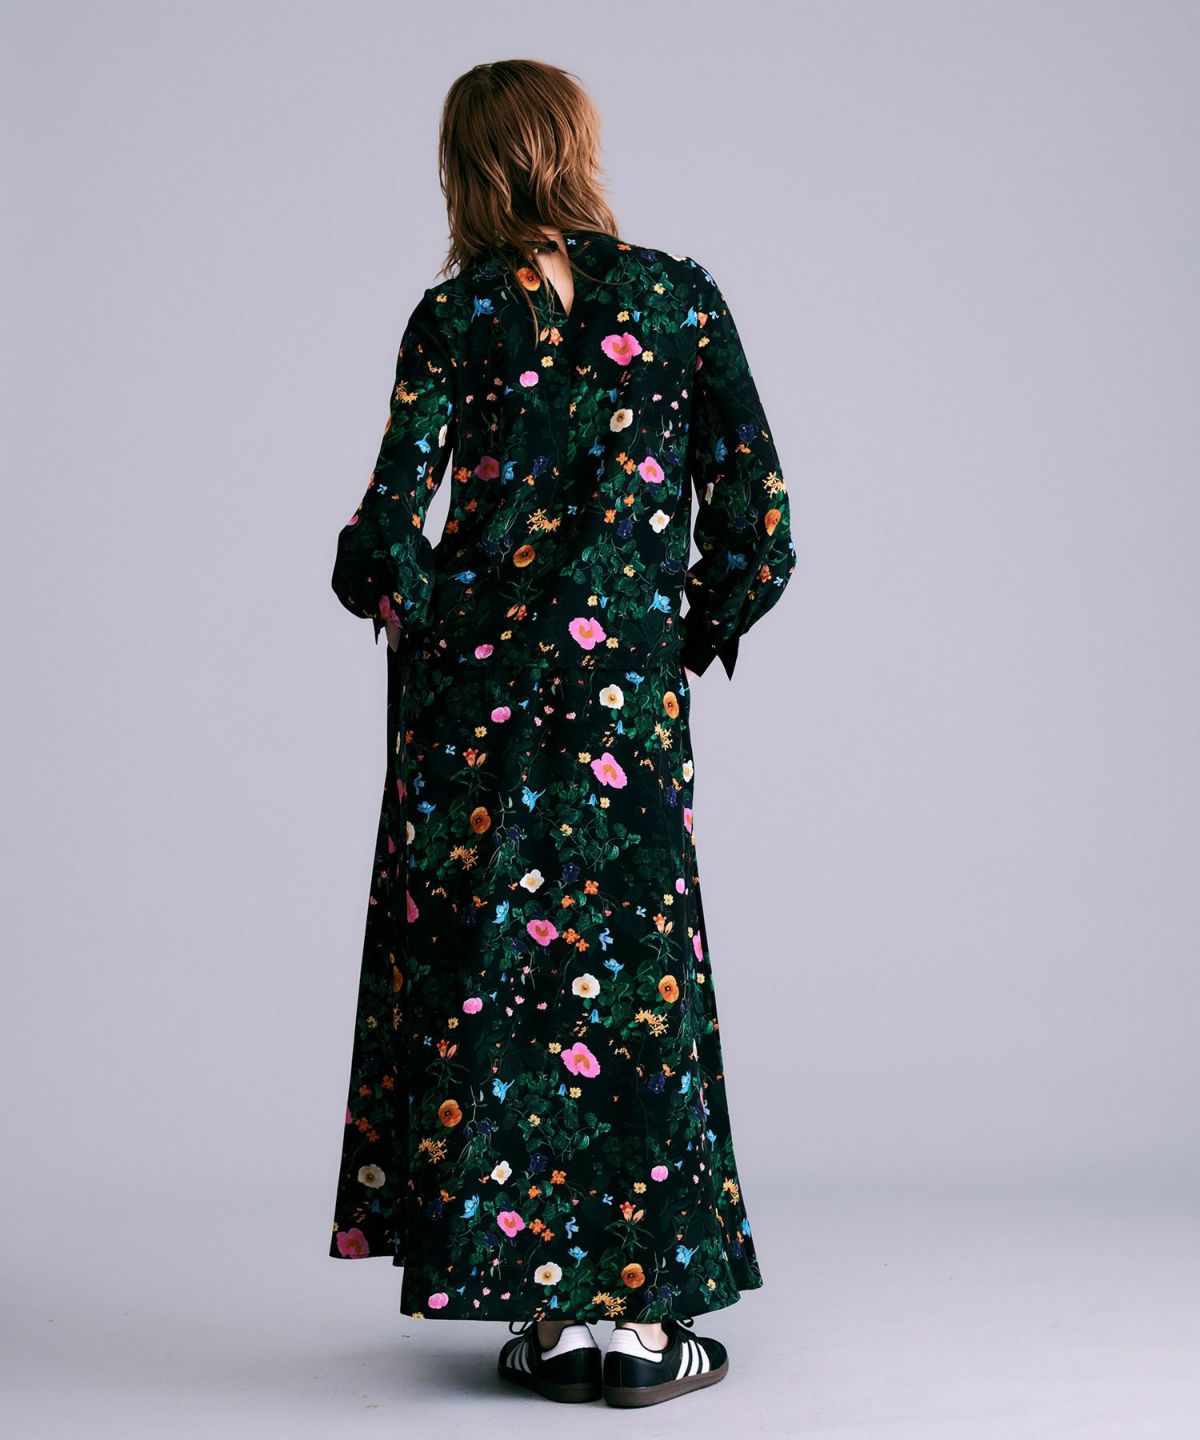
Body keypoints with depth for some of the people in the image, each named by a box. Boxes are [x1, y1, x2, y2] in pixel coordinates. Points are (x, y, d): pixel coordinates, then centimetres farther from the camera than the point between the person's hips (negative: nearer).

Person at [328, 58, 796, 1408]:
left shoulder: (456, 314, -1)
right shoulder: (680, 295, 2)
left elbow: (384, 538, -8)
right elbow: (758, 532, -1)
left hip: (471, 690, 0)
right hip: (624, 693, 0)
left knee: (478, 971, 8)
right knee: (625, 976, 7)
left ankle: (537, 1305, 14)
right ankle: (632, 1309, 10)